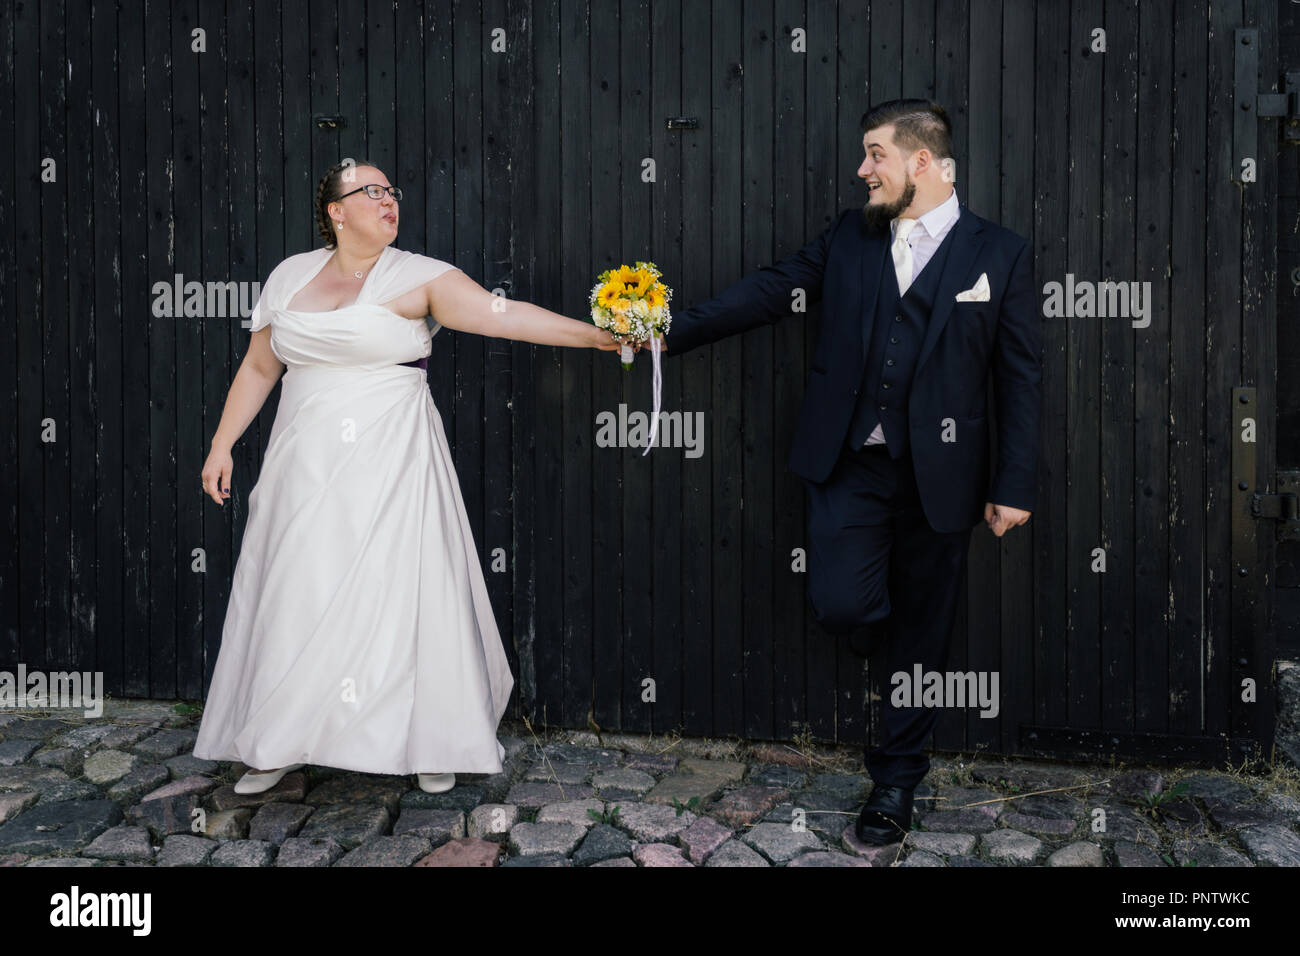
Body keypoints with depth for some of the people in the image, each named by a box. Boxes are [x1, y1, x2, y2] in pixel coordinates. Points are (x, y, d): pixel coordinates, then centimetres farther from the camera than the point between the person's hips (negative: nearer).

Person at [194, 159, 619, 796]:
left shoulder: (417, 278, -4)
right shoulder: (290, 276, 9)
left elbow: (500, 314, -16)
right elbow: (258, 369, 15)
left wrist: (598, 335, -27)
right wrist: (221, 445, 12)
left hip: (392, 465, -3)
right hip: (307, 467, 4)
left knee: (403, 591, -2)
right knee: (297, 595, 7)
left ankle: (430, 742, 14)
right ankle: (283, 745, 23)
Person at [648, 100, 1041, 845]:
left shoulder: (1001, 255, 0)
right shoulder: (848, 238, 8)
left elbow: (1021, 378, -1)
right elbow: (767, 292, 6)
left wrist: (1015, 486, -4)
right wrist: (671, 333, -2)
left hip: (938, 477, -1)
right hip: (852, 467, 2)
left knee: (923, 635, 7)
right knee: (839, 602, -13)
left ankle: (896, 780, 28)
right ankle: (907, 665, 24)